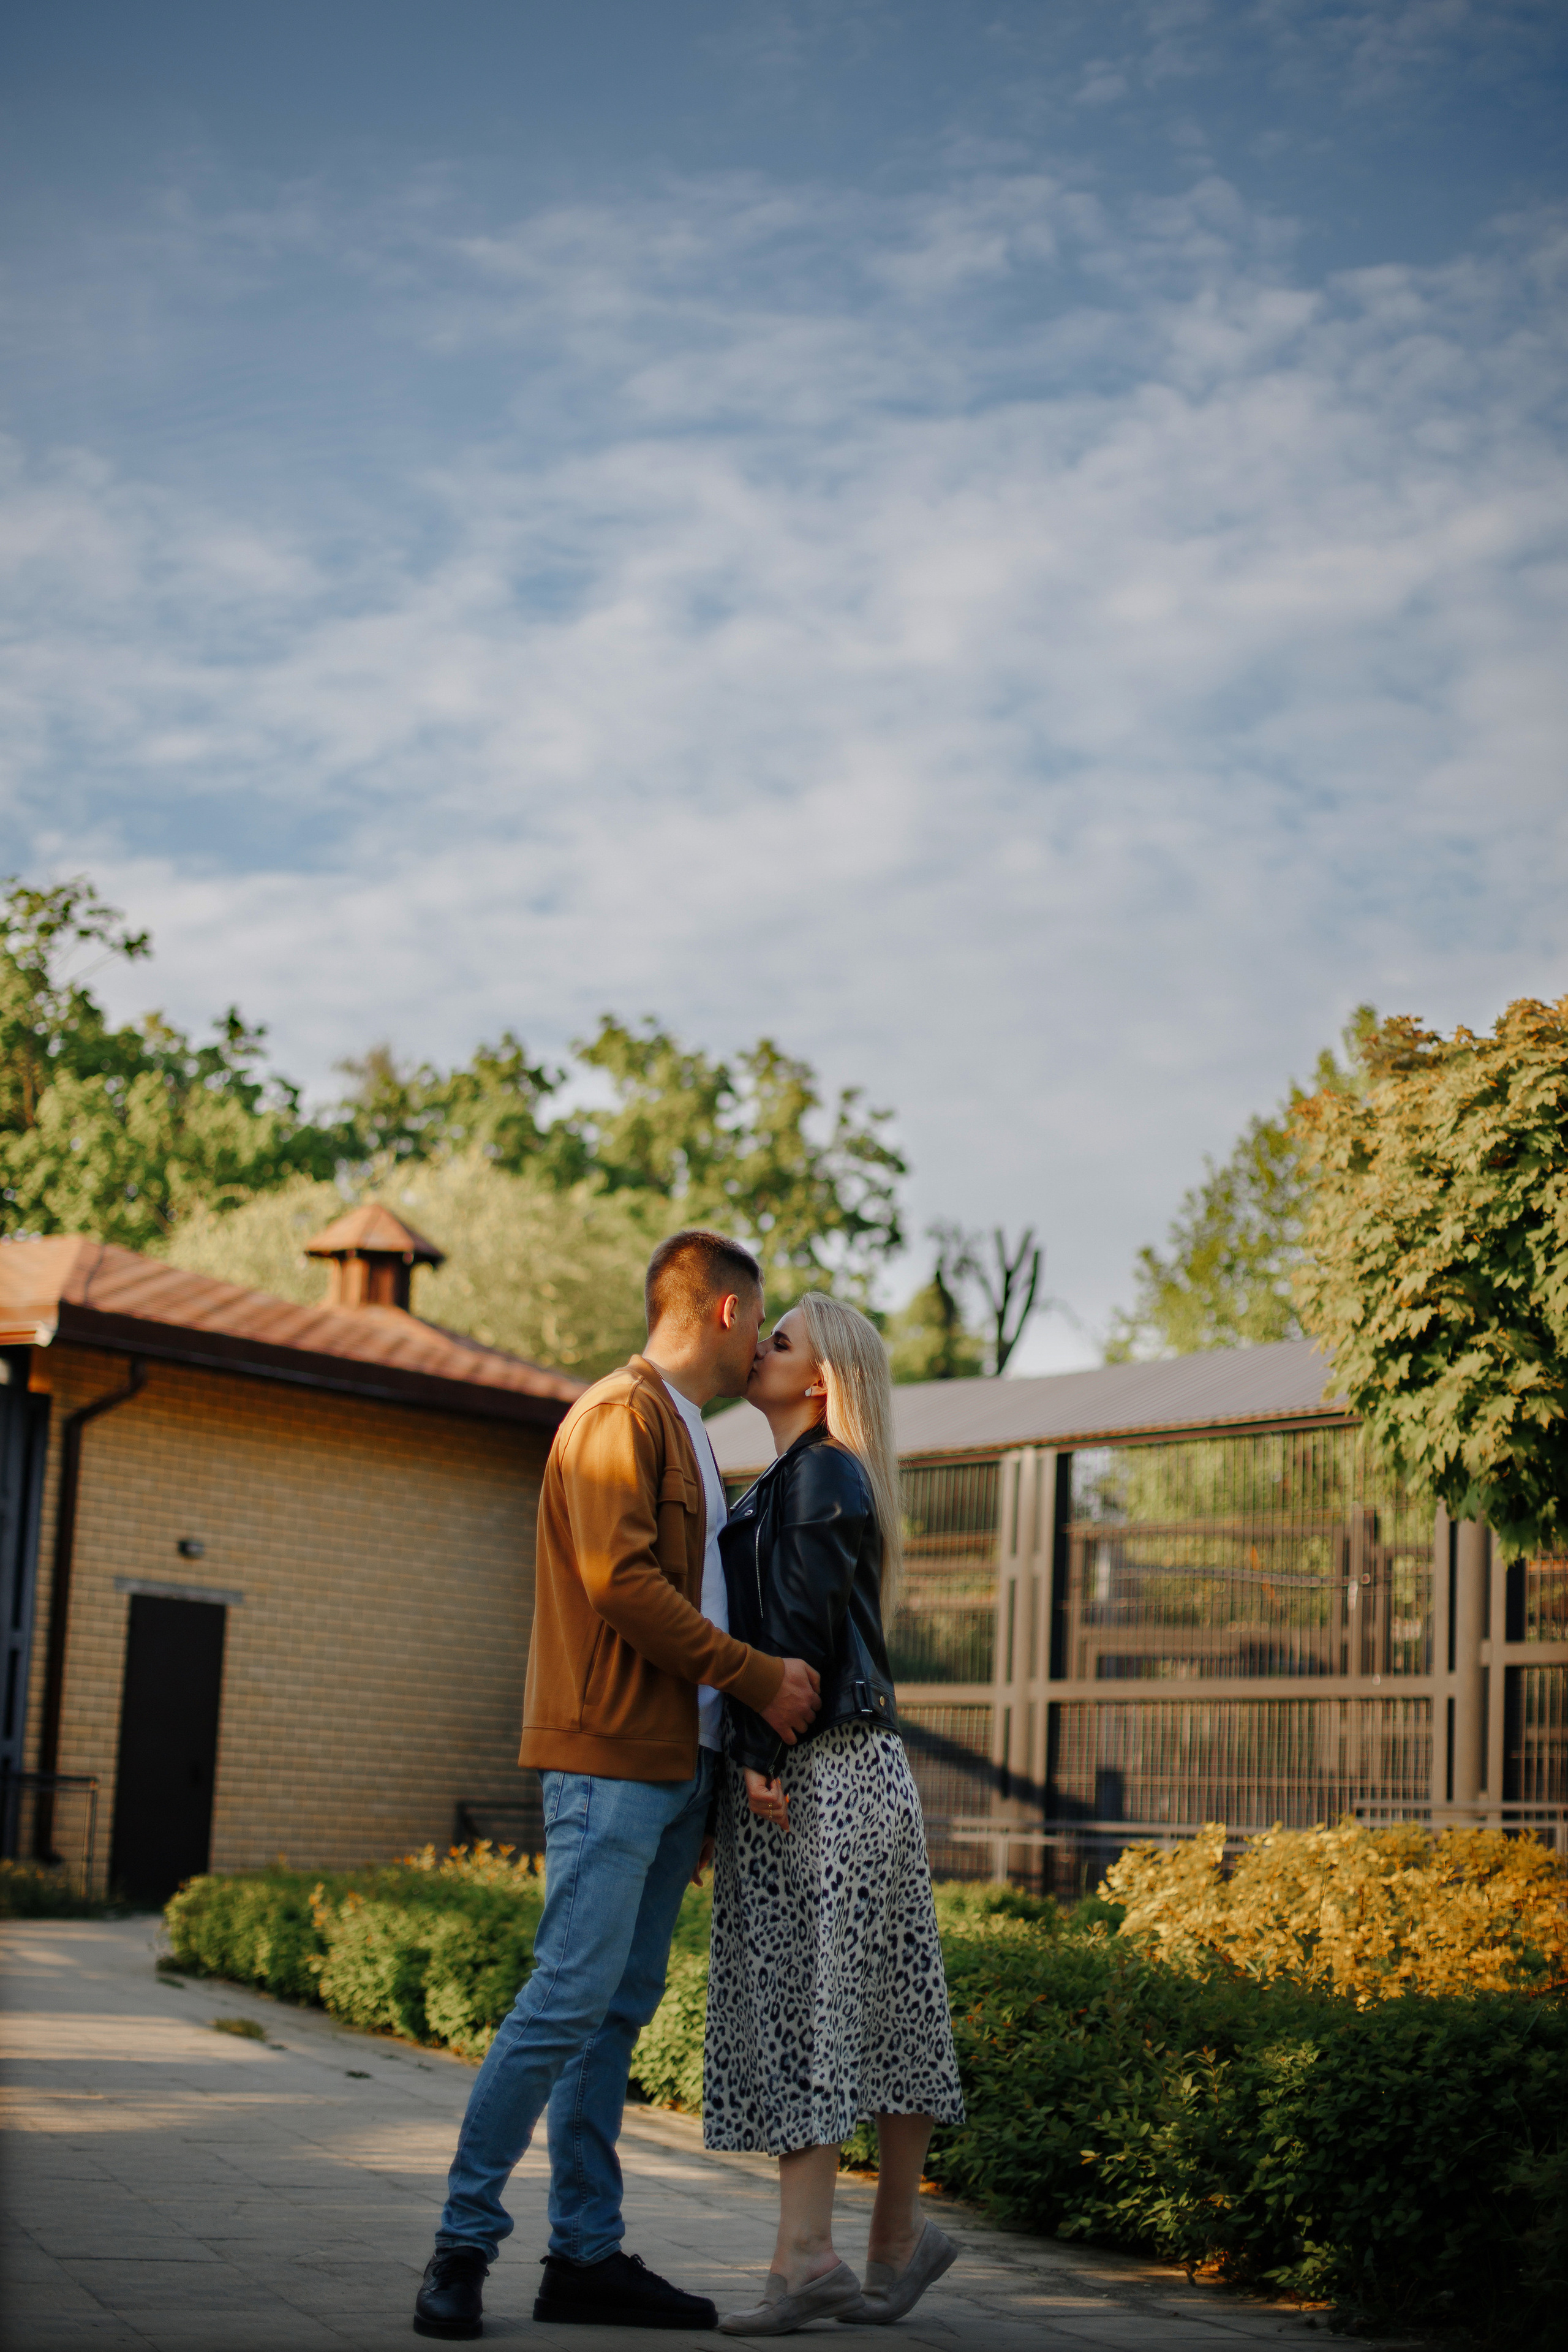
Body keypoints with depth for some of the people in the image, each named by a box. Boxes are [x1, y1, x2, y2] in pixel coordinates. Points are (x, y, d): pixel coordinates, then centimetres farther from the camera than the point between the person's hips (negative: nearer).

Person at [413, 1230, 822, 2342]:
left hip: (677, 1764, 9)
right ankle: (464, 2243, -4)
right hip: (613, 1756, -9)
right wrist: (759, 1677, -13)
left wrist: (713, 1782, 14)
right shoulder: (620, 1415, -7)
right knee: (569, 1998, -11)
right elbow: (622, 1583, -18)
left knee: (622, 2009, 8)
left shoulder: (688, 1436, 23)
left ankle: (589, 2253, 11)